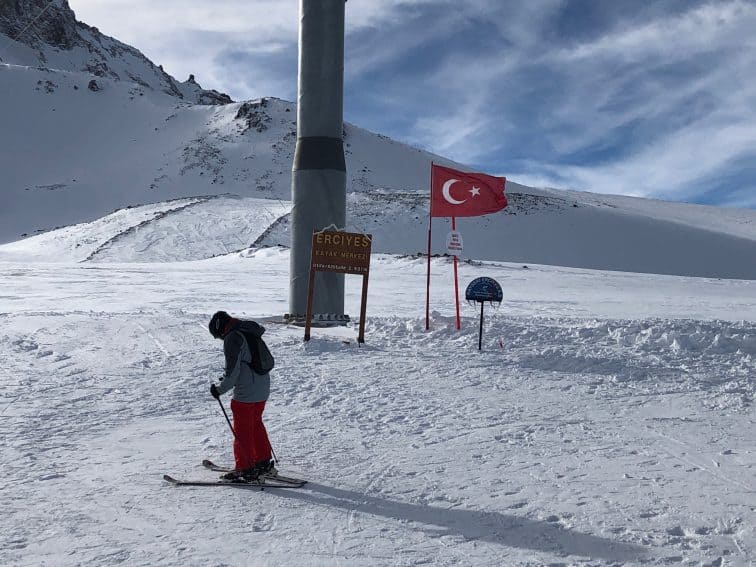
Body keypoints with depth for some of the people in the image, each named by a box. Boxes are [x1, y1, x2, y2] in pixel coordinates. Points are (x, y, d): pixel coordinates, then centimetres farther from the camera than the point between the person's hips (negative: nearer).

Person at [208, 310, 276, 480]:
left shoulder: (232, 338, -16)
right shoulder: (249, 331, 10)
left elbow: (232, 372, -20)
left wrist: (220, 389, -7)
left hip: (245, 393, -9)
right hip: (263, 390, 9)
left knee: (242, 431, 5)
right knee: (256, 425, 22)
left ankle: (245, 469, 12)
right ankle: (264, 462, 31)